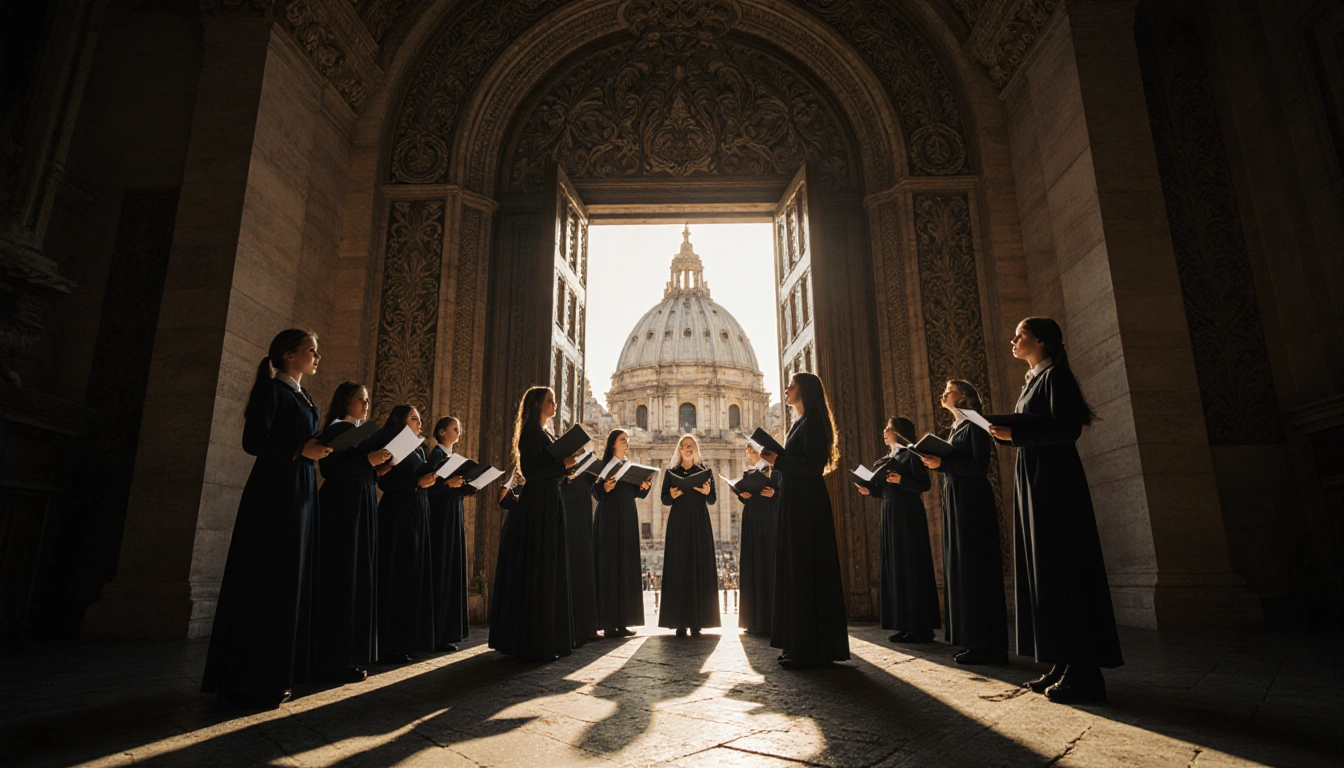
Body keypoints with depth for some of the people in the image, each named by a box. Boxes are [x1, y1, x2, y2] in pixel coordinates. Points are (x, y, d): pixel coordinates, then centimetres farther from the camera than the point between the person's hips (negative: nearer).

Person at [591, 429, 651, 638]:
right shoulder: (602, 465, 1)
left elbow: (638, 494, 11)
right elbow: (596, 493, -6)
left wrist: (644, 487, -10)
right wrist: (605, 488, -26)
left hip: (628, 519, 6)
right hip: (608, 519, -6)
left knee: (627, 567, 3)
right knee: (608, 567, -8)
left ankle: (623, 621, 6)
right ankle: (609, 623, -7)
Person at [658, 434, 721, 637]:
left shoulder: (705, 472, 8)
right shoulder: (671, 472, 8)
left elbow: (712, 501, 3)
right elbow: (664, 500, 5)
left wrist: (707, 492, -18)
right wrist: (672, 495, -16)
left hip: (699, 524, 0)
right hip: (678, 524, 0)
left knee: (699, 568, -3)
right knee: (678, 569, -5)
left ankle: (697, 621, 0)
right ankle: (680, 621, -2)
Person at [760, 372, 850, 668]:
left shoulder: (811, 422, -10)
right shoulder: (801, 423, 19)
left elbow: (814, 465, -20)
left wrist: (778, 460, -17)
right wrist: (776, 458, 11)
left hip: (807, 505, -10)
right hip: (796, 504, 10)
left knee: (806, 569, -8)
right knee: (796, 569, 10)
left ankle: (810, 649, -2)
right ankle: (800, 644, 16)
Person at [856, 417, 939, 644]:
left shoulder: (911, 455, -6)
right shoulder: (886, 460, 17)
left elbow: (924, 484, -13)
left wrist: (901, 480, -26)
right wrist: (869, 490, 1)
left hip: (909, 517, -9)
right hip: (889, 518, 9)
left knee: (911, 567, -7)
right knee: (894, 569, 7)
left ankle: (921, 627, -2)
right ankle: (905, 625, 11)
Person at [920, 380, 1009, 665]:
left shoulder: (974, 425, -6)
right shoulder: (955, 428, 19)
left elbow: (980, 466, -17)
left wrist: (942, 463, -22)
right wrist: (935, 461, 3)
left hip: (973, 502, -9)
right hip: (955, 501, 9)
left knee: (976, 568, -8)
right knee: (960, 567, 8)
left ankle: (987, 646, -3)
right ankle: (973, 639, 14)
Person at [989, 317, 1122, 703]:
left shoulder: (1054, 374, -7)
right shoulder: (1032, 381, 20)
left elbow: (1066, 428, -18)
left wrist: (1016, 432, -20)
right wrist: (1007, 431, 6)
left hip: (1056, 483, -9)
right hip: (1034, 482, 9)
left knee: (1061, 569, -9)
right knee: (1044, 570, 7)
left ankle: (1085, 673, -4)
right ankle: (1064, 665, 12)